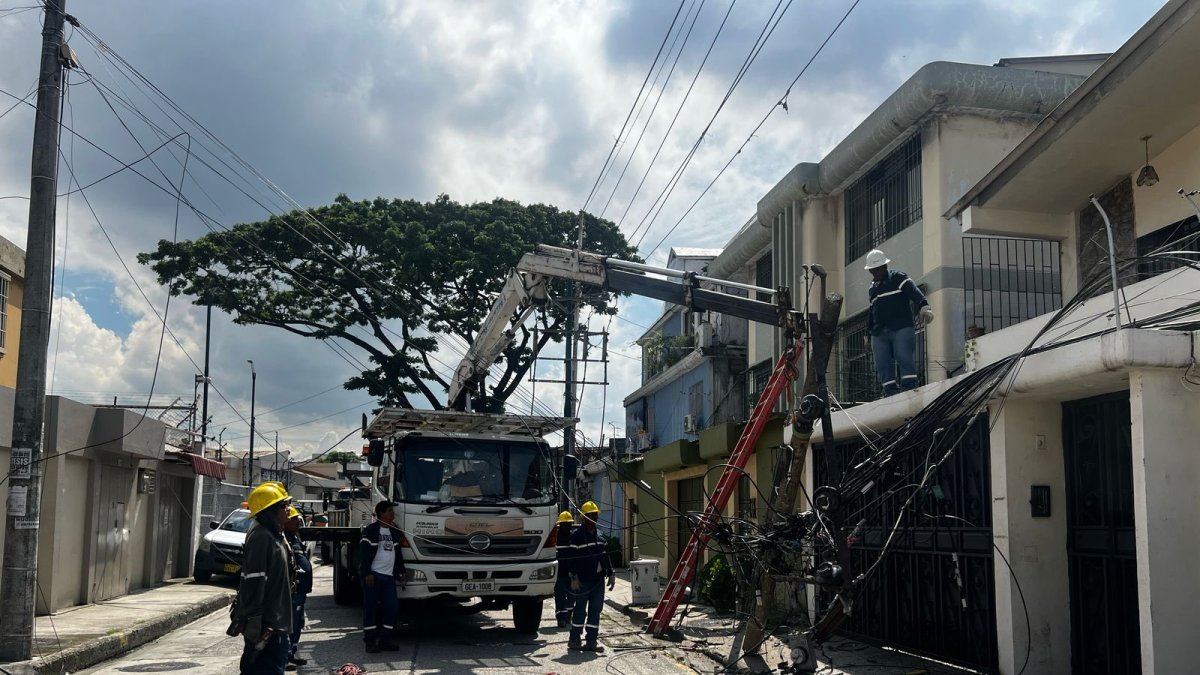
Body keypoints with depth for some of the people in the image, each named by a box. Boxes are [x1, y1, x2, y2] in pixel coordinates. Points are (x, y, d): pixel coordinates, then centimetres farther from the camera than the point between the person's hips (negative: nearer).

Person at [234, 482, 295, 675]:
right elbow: (253, 584, -22)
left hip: (275, 623, 10)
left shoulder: (275, 536, 15)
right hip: (266, 626, -10)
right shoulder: (261, 537, -17)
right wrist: (255, 625, -24)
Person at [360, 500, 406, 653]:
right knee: (370, 608, -1)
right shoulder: (371, 530, -6)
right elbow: (364, 553, -10)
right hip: (373, 575, -6)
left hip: (389, 576, 6)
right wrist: (367, 573, -16)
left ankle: (385, 639, 9)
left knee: (392, 607, 1)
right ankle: (370, 641, 5)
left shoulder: (395, 531, 15)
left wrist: (400, 573, 16)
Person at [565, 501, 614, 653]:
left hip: (598, 579, 7)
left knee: (595, 610, 6)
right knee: (580, 610, -1)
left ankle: (591, 641, 11)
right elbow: (572, 557, -11)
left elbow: (605, 557, 20)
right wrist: (574, 578, -16)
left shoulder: (600, 537, 15)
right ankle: (574, 640, 9)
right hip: (583, 579, -7)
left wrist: (611, 574, 14)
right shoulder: (577, 535, -7)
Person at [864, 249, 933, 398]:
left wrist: (924, 306, -30)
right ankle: (891, 393, -4)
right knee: (883, 366, -3)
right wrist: (868, 334, 25)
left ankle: (910, 390, -20)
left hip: (901, 328, -5)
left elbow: (914, 291, -11)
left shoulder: (898, 278, 6)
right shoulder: (871, 289, 25)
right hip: (879, 334, 6)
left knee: (905, 359, -16)